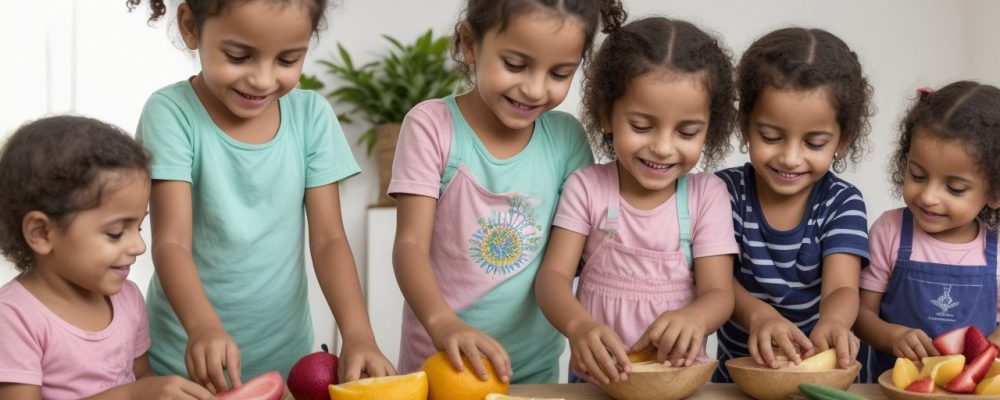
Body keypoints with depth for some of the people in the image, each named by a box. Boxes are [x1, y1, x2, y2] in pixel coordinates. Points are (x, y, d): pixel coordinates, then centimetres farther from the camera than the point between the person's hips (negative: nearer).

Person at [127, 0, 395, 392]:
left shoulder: (311, 115, -2)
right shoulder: (171, 113, -12)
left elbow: (328, 238, -4)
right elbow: (172, 242, -19)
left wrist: (358, 334, -19)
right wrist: (203, 326, -37)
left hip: (286, 355, 3)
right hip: (188, 360, -3)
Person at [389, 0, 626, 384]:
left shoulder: (566, 137, -2)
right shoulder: (432, 125, -12)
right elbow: (411, 244, -17)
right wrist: (442, 322, -35)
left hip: (535, 366, 3)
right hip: (440, 361, -3)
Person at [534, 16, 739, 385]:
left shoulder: (707, 194, 0)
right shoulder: (586, 187, -1)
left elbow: (718, 292, -6)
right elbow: (554, 275, -8)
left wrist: (693, 319, -31)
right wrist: (579, 325, -30)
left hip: (680, 377, 1)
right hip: (598, 376, -1)